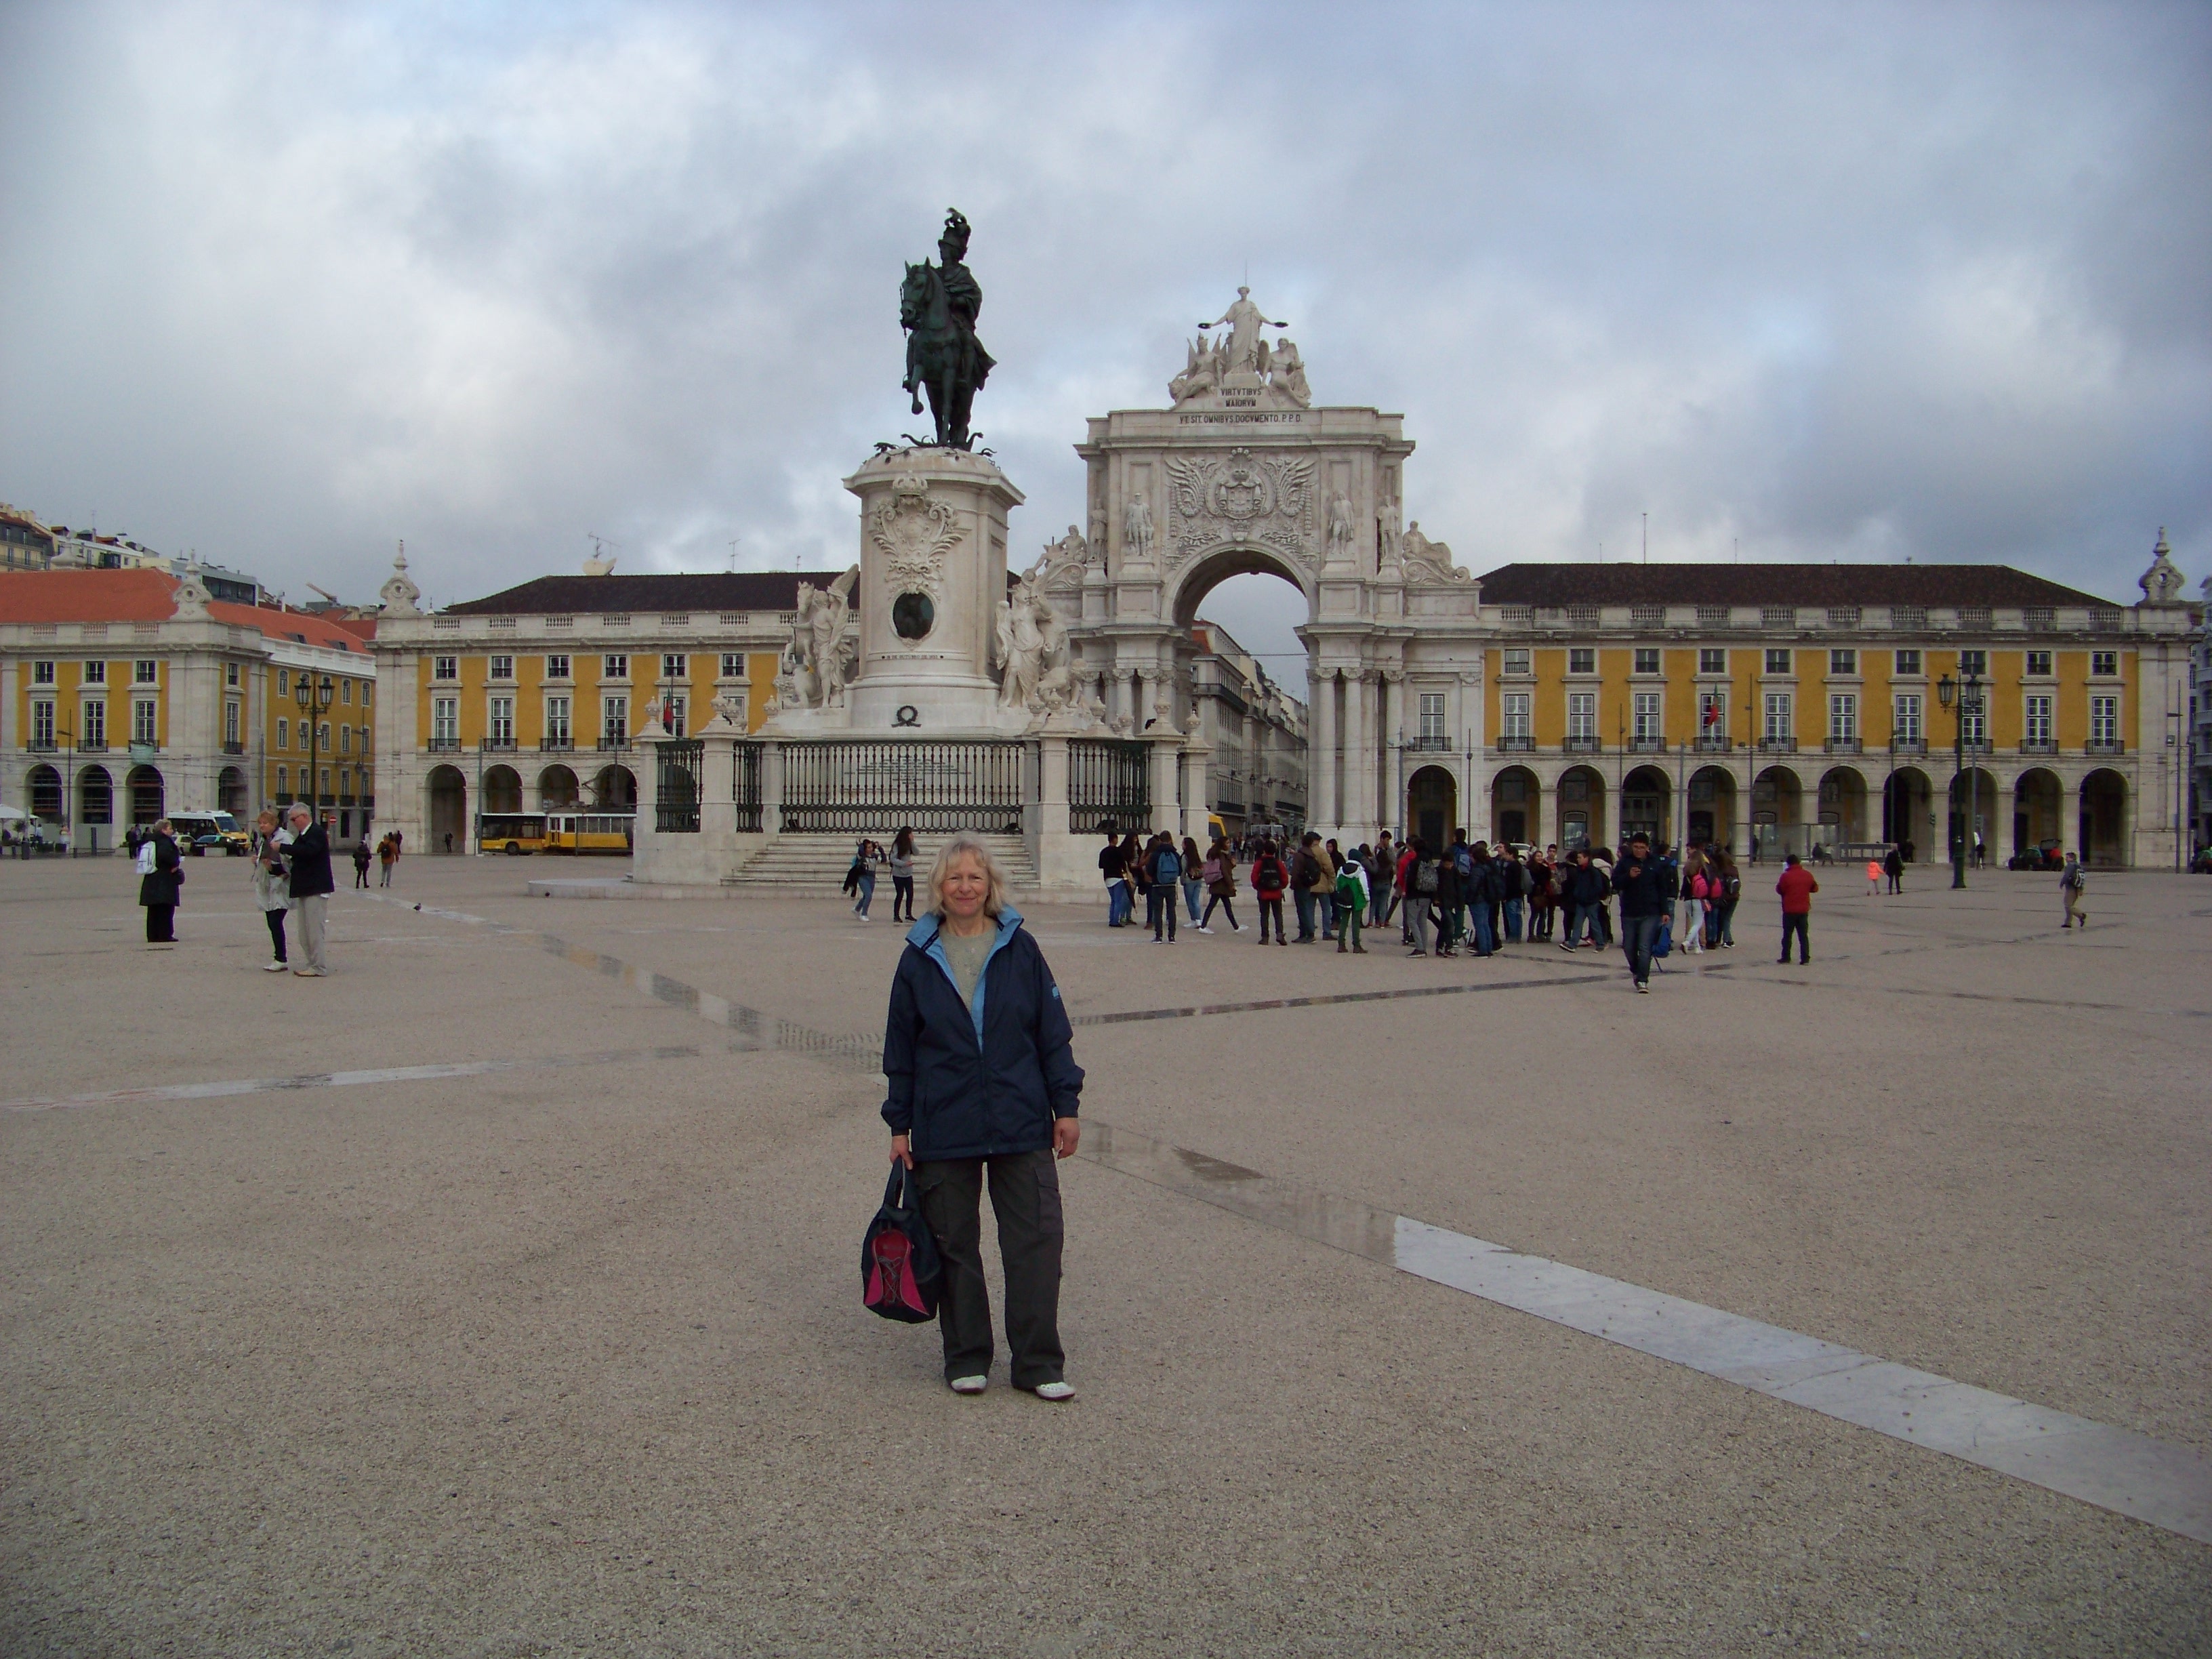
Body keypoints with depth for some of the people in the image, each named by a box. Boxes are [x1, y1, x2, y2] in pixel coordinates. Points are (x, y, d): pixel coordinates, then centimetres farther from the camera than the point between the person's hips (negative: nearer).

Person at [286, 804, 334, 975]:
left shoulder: (317, 832, -11)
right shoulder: (302, 836, 19)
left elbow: (309, 851, -28)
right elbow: (298, 858, 19)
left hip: (316, 889, -10)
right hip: (304, 890, 10)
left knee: (314, 929, -8)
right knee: (305, 934, 10)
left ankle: (318, 967, -5)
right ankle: (313, 964, 15)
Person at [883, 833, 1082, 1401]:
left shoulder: (1020, 949, 1)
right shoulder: (919, 957, 3)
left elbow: (1054, 1034, 4)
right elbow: (901, 1050, 7)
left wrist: (1066, 1106, 0)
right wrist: (899, 1125, 4)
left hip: (1022, 1124, 0)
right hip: (943, 1130, 1)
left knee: (1036, 1240, 0)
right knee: (954, 1245, 9)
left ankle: (1039, 1364, 12)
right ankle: (966, 1359, 23)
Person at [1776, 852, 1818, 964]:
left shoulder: (1786, 876, -12)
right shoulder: (1807, 875, 1)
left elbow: (1780, 890, -7)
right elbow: (1815, 888, 11)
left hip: (1789, 910, -3)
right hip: (1804, 910, 3)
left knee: (1787, 934, 7)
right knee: (1803, 935, 6)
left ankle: (1786, 957, 10)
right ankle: (1805, 958, 1)